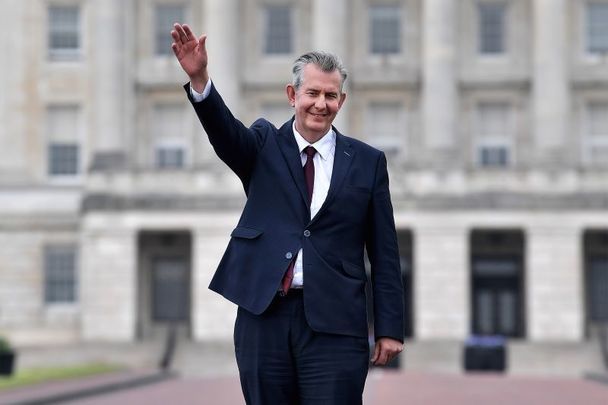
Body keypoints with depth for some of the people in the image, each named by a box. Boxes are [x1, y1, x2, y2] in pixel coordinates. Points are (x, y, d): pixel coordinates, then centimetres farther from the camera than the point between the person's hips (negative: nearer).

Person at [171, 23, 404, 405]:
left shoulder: (368, 161, 7)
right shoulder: (265, 146, 9)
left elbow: (385, 253, 6)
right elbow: (224, 130, -14)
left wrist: (390, 328, 1)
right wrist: (199, 78, -33)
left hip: (333, 324, -1)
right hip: (264, 316, 1)